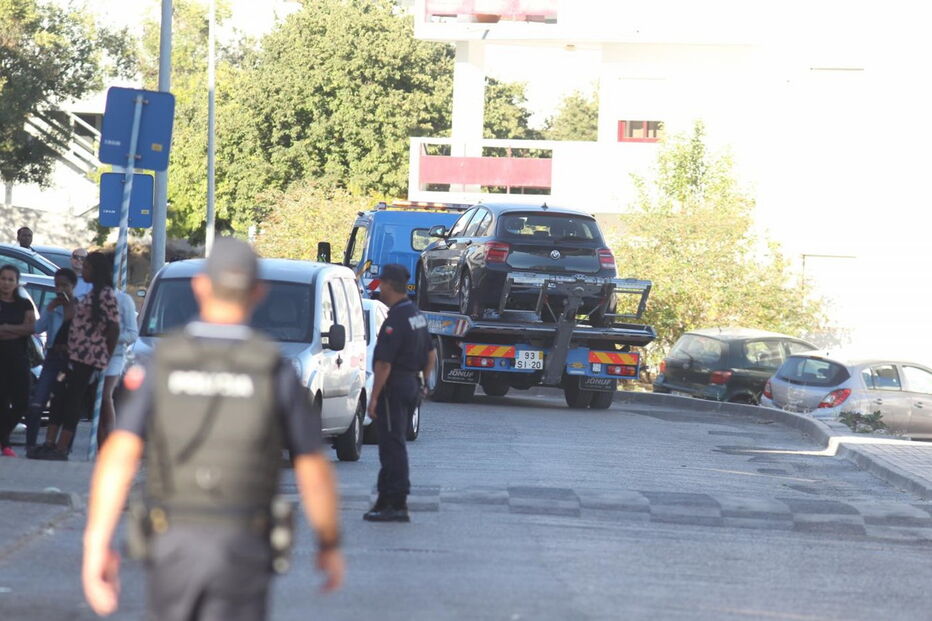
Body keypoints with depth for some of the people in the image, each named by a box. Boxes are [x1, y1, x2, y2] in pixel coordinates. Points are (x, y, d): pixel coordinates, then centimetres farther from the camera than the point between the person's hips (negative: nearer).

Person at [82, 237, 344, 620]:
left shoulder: (160, 367, -1)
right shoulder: (276, 373, -5)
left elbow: (118, 456, -13)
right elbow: (314, 473, 0)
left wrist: (96, 547, -16)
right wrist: (330, 545, 16)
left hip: (174, 545, 2)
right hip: (241, 550, -2)